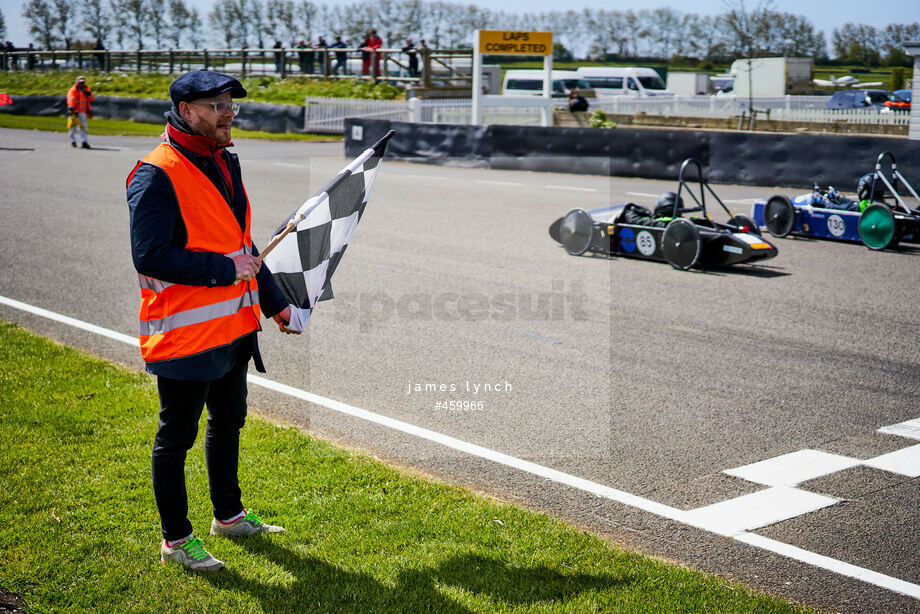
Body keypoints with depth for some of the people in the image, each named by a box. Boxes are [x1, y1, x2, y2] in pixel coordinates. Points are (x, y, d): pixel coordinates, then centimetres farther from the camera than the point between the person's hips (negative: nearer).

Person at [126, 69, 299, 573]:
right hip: (185, 334, -9)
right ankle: (175, 539, 19)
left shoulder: (224, 163, 12)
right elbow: (150, 256, -24)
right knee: (176, 437, 4)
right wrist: (226, 271, -21)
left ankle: (229, 515, 39)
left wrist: (272, 300, 22)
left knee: (229, 422, 21)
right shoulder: (157, 174, -17)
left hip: (234, 326, 9)